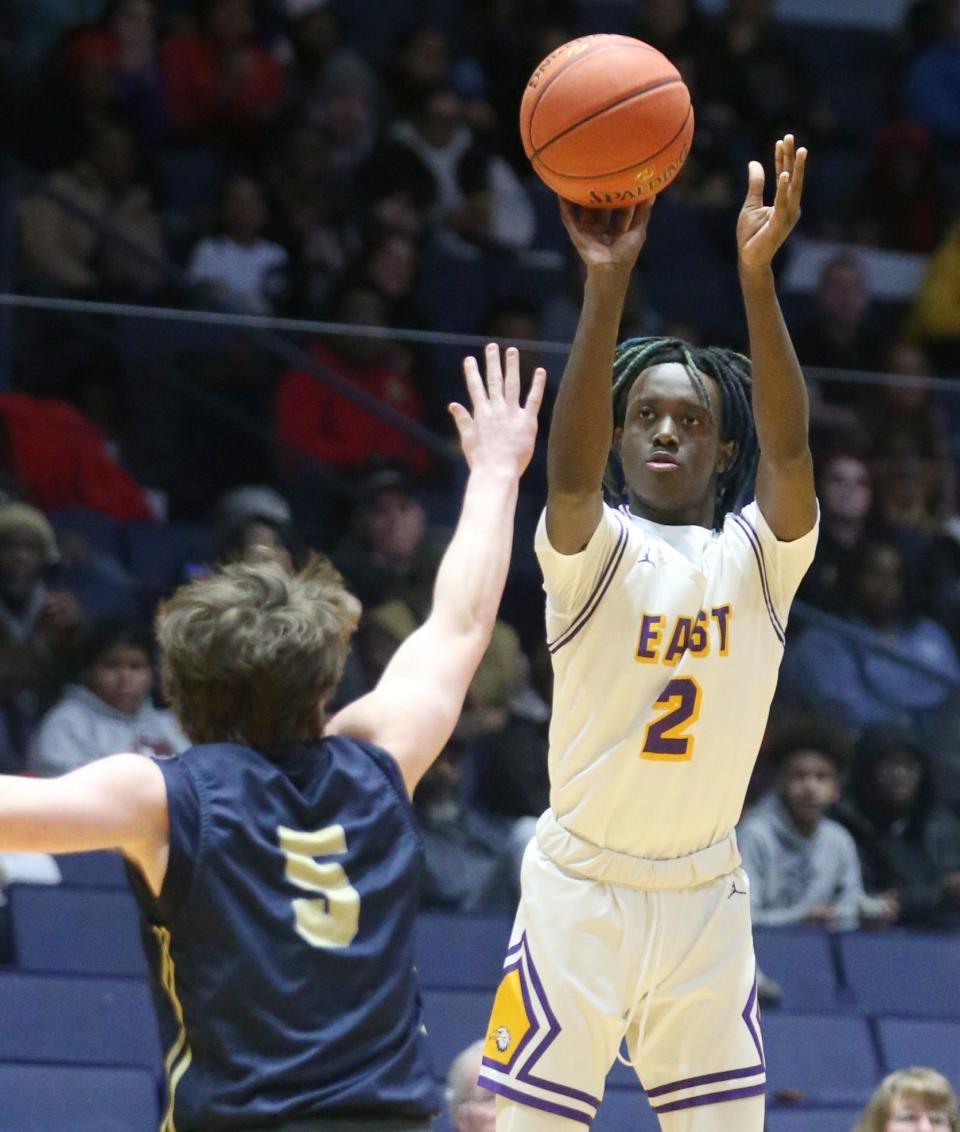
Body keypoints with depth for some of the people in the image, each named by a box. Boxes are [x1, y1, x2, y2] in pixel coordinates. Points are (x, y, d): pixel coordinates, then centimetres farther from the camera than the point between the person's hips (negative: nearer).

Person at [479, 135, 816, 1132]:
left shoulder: (759, 555, -1)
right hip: (581, 888, -3)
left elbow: (788, 447, -20)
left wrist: (757, 274, -36)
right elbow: (570, 465, -29)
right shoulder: (594, 551, -7)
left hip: (706, 896, 3)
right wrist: (607, 280, -42)